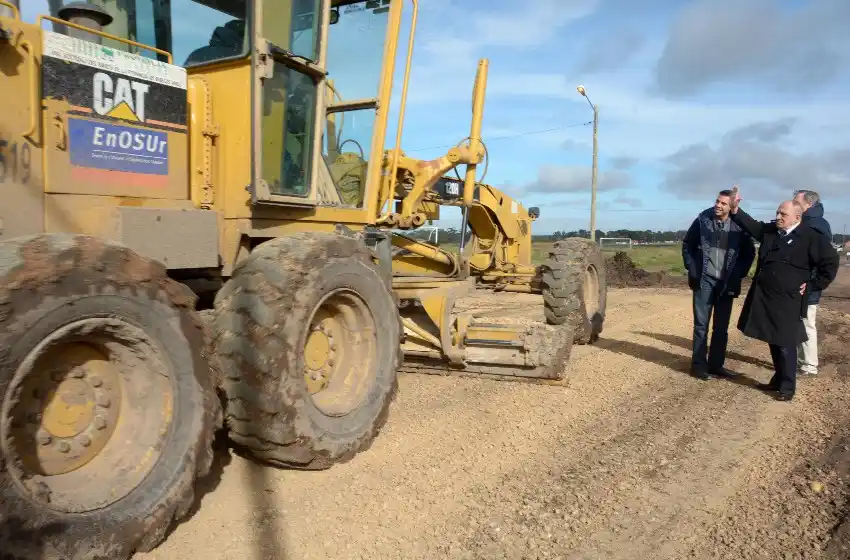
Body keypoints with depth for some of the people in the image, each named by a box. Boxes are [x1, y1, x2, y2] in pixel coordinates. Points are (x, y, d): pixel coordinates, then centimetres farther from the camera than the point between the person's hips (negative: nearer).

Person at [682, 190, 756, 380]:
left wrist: (739, 273, -1)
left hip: (727, 283, 1)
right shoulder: (703, 220, -4)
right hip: (704, 280, -1)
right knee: (701, 324, 1)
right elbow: (687, 244, 6)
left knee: (722, 327, 8)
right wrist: (692, 269, -1)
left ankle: (716, 365, 17)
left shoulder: (739, 226, -3)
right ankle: (699, 365, 8)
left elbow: (749, 252, 8)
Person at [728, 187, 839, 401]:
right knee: (773, 343, 16)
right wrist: (735, 209, -7)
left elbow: (831, 262, -7)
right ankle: (778, 380, 30)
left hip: (788, 302, -6)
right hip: (764, 298, 6)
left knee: (785, 345, 0)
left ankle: (787, 387, 13)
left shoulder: (811, 238, -10)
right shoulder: (770, 230, 7)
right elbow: (752, 225, 10)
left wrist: (812, 285, -7)